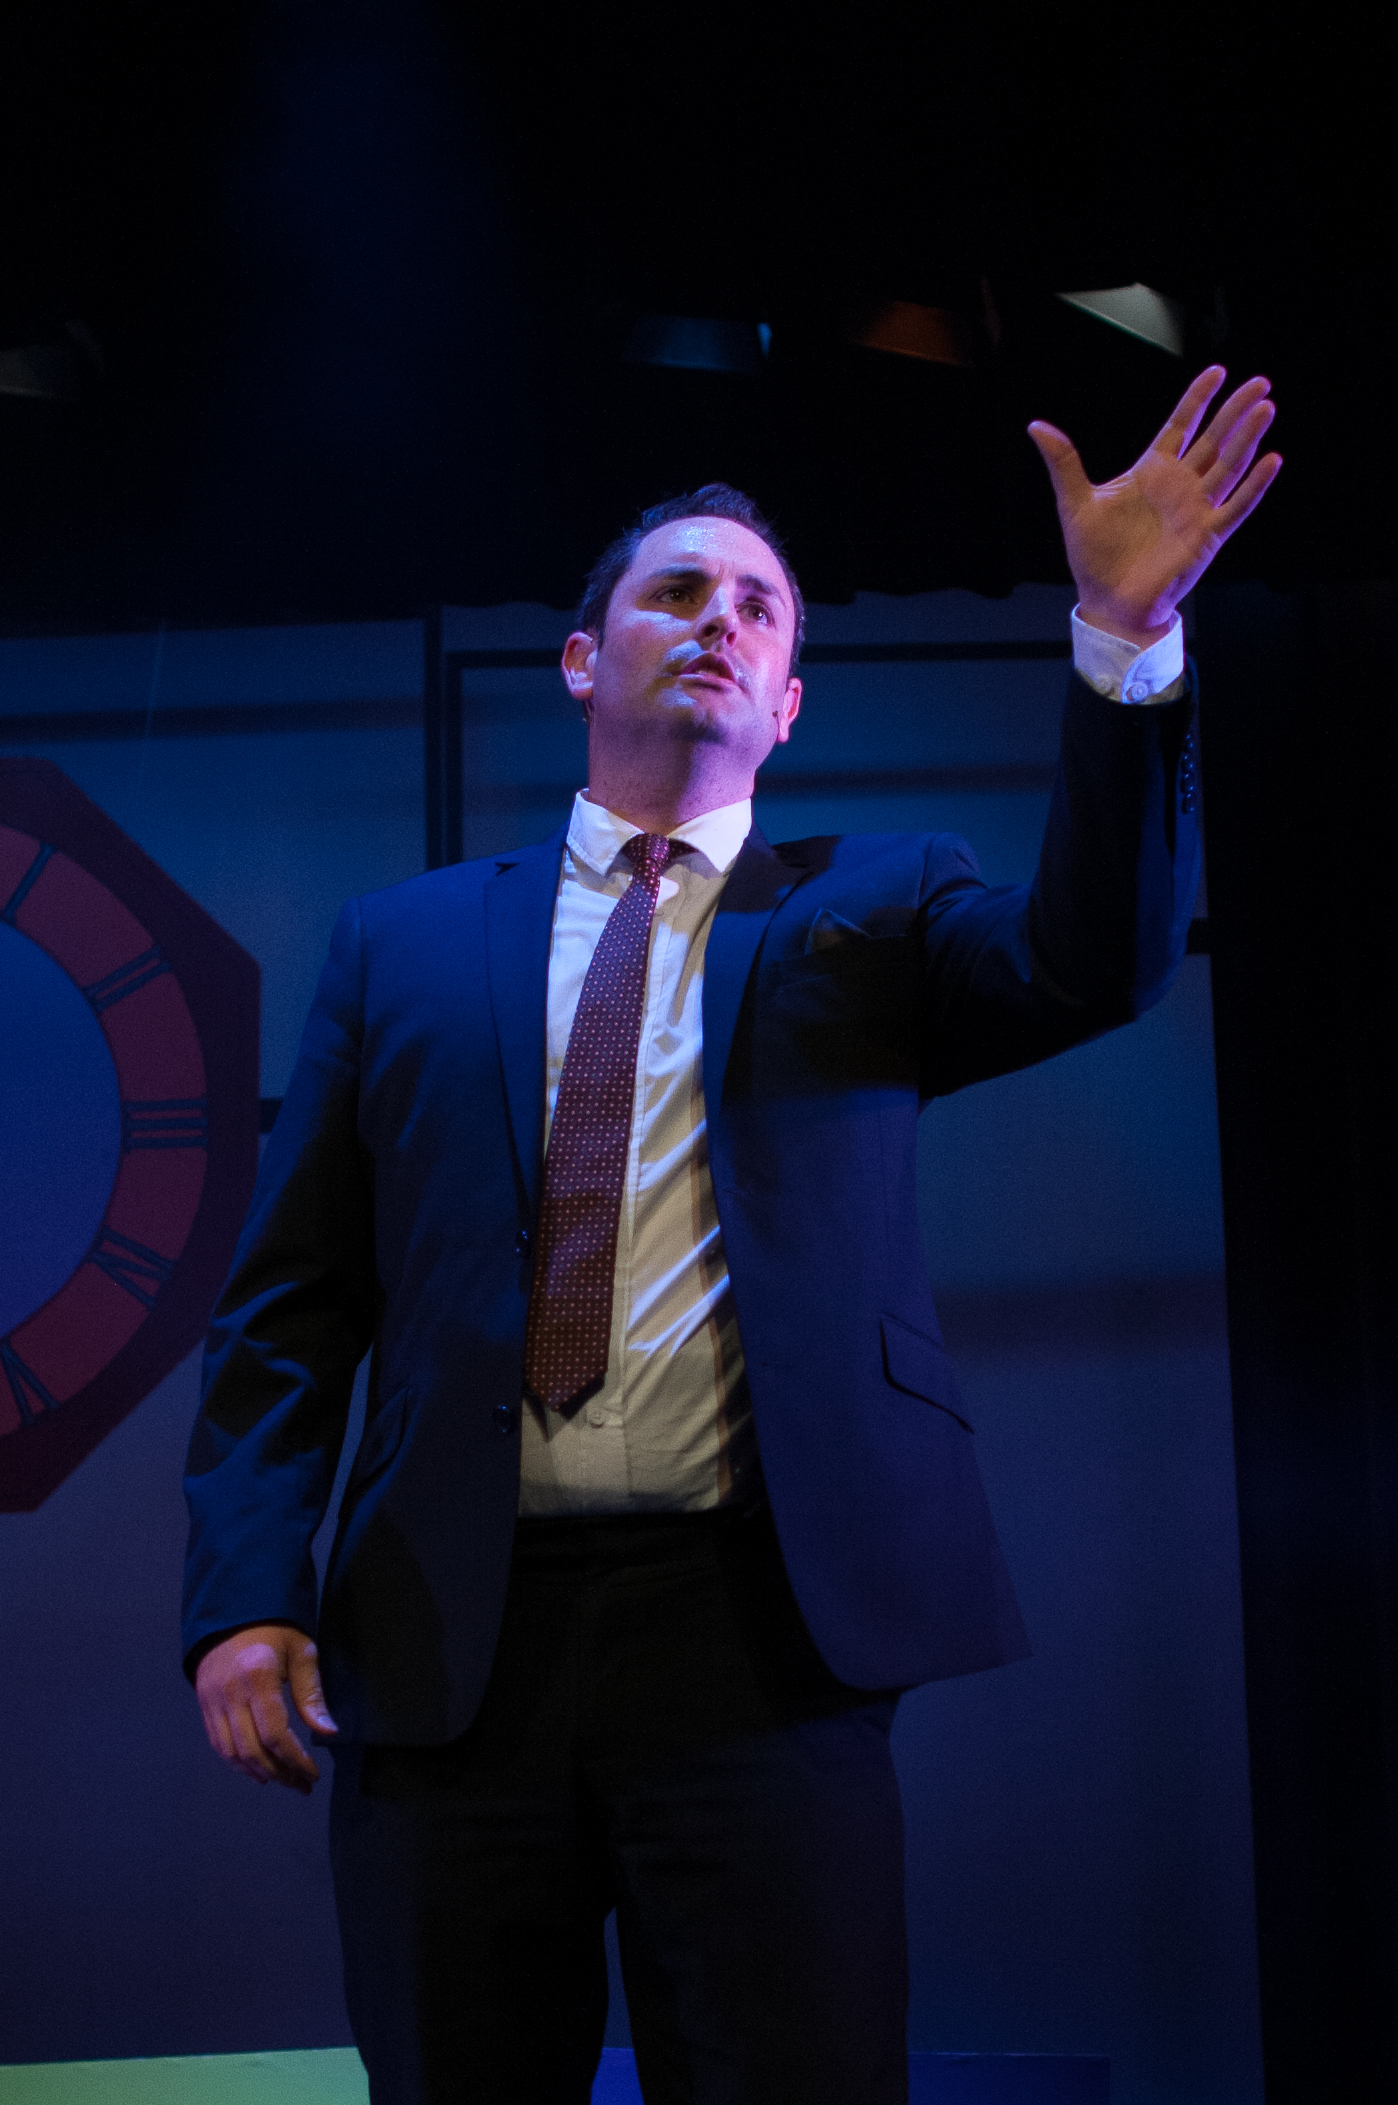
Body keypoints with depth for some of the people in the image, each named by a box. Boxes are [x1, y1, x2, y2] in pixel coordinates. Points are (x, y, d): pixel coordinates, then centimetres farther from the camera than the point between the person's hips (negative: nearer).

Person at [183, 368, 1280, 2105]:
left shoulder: (868, 912, 13)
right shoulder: (403, 944, 14)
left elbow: (1095, 963, -8)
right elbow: (289, 1302, 9)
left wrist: (1124, 636, -20)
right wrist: (249, 1592, -3)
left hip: (758, 1634, -1)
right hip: (445, 1639, 1)